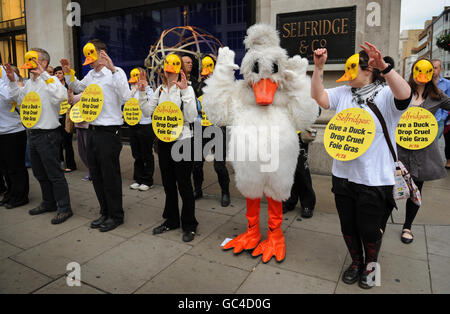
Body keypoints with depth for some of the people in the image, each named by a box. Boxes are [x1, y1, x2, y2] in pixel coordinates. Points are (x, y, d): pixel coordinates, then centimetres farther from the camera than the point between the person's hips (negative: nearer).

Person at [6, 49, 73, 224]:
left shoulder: (50, 81, -13)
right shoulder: (29, 83, 13)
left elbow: (61, 96, -34)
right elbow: (18, 99, 27)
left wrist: (43, 74, -30)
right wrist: (12, 81, 15)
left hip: (47, 135, -9)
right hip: (33, 134, 9)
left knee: (55, 174, -3)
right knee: (40, 174, 19)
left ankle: (64, 208, 8)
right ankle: (49, 203, 34)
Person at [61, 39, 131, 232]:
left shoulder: (116, 72, -9)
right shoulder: (91, 74, 13)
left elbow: (126, 97, -27)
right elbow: (77, 88, 32)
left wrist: (113, 69, -29)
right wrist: (68, 73, 17)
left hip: (109, 131, -8)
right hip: (93, 130, 8)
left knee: (110, 175, 1)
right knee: (96, 175, 15)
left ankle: (116, 215, 18)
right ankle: (105, 212, 30)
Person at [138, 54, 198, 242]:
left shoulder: (186, 89, -8)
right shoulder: (160, 90, 10)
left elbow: (191, 118, -20)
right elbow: (148, 112, 8)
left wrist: (185, 91, -25)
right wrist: (142, 93, -2)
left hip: (182, 140, -6)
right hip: (163, 141, 6)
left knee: (184, 184, 0)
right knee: (168, 183, 15)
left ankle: (189, 225, 16)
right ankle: (171, 220, 31)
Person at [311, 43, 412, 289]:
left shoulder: (386, 95, -10)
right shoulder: (343, 94, 6)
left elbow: (405, 95, -30)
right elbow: (319, 97, -6)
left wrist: (384, 67, -42)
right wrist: (318, 67, -14)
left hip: (375, 179, -5)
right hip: (343, 175, 5)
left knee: (370, 230, 12)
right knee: (348, 226, 19)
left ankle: (370, 265, 42)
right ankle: (356, 262, 45)